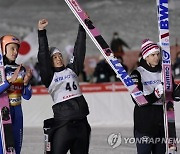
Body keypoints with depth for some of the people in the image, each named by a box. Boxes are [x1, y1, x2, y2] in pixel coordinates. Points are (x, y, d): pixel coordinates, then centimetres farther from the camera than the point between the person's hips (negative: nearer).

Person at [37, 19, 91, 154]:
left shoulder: (72, 70, 15)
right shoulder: (49, 77, 4)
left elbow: (79, 50, 12)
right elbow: (43, 57, -5)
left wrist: (82, 27, 9)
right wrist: (42, 32, -10)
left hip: (80, 121, 5)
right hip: (62, 121, -5)